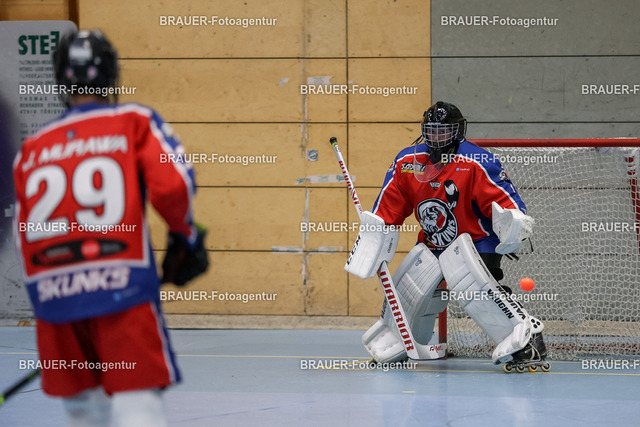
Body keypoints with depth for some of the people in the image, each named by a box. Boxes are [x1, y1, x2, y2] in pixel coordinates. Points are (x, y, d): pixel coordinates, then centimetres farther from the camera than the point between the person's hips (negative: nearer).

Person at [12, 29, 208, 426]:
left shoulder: (31, 150, 16)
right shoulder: (135, 121, 6)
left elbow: (24, 237, 15)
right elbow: (171, 185, -8)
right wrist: (186, 237, 10)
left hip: (50, 294, 4)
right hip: (123, 288, -4)